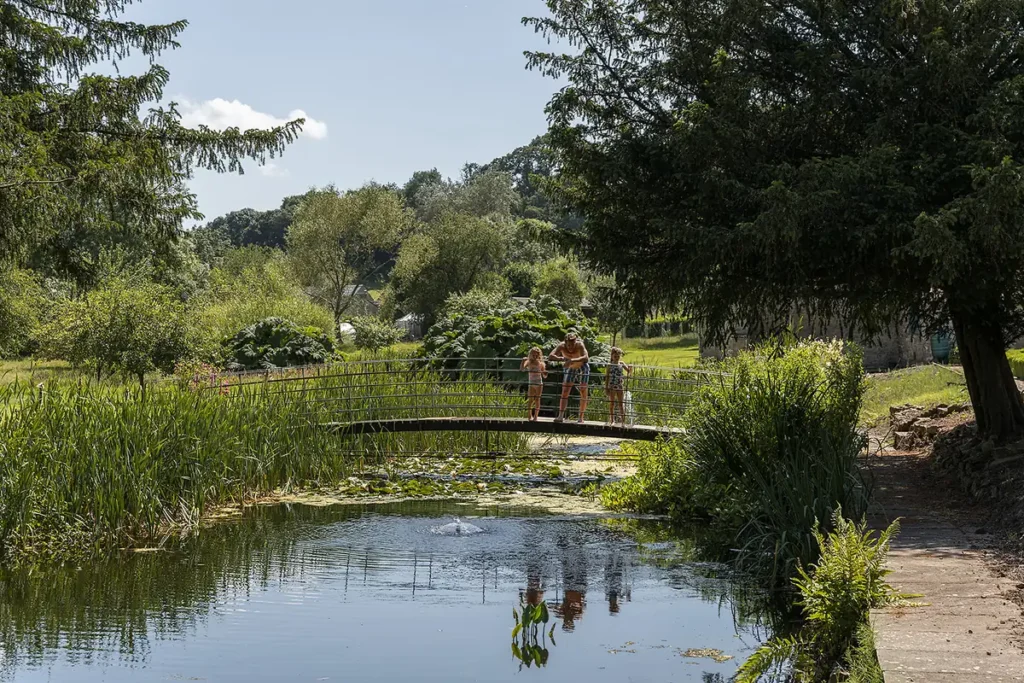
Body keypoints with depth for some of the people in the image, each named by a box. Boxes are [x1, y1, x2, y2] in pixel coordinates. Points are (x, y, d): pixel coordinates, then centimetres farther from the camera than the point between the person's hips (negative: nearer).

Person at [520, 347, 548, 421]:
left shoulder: (540, 363, -1)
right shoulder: (529, 362, -1)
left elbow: (544, 376, 4)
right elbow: (521, 368, -16)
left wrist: (545, 373, -18)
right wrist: (523, 361, -29)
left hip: (539, 384, 0)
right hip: (531, 384, 0)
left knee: (537, 400, 0)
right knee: (530, 400, -4)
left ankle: (535, 416, 4)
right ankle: (530, 416, 3)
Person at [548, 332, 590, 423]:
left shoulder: (580, 345, -33)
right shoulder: (562, 346, -26)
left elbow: (586, 358, -50)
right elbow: (550, 357, -37)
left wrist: (573, 360, -62)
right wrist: (562, 359, -52)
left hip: (582, 368, -2)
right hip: (570, 369, 2)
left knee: (583, 393, -3)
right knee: (565, 392, -9)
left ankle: (581, 417, 5)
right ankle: (561, 416, -15)